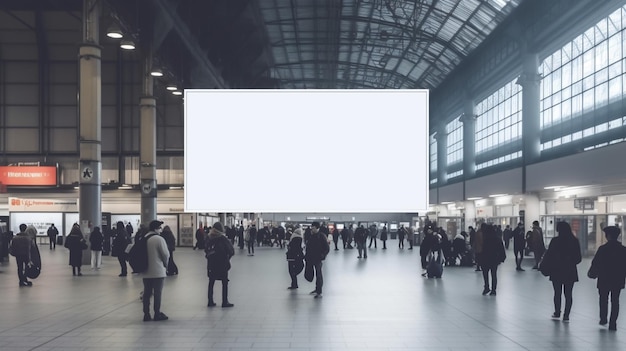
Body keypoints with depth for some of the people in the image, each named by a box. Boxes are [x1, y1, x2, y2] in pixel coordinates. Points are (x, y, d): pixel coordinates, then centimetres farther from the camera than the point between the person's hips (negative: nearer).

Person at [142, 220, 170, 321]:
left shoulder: (142, 239, 6)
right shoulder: (159, 239, -15)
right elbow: (166, 254, -13)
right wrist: (165, 264, 7)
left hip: (146, 272, 6)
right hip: (158, 271, -6)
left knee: (147, 292, 11)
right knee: (157, 293, 4)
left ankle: (146, 314, 14)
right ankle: (157, 314, 10)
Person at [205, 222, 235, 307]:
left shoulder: (209, 239, 1)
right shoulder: (223, 239, -12)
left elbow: (206, 250, 7)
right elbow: (231, 251, -10)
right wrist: (227, 257, 5)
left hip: (211, 264, 4)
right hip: (222, 264, -4)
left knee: (211, 282, 13)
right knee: (224, 283, 5)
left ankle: (210, 301, 14)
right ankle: (225, 302, 5)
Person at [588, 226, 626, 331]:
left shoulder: (603, 249, -11)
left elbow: (595, 263, -7)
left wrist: (592, 273, 8)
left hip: (604, 279, -2)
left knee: (603, 299, 15)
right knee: (615, 301, 6)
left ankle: (603, 319, 15)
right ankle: (613, 323, 3)